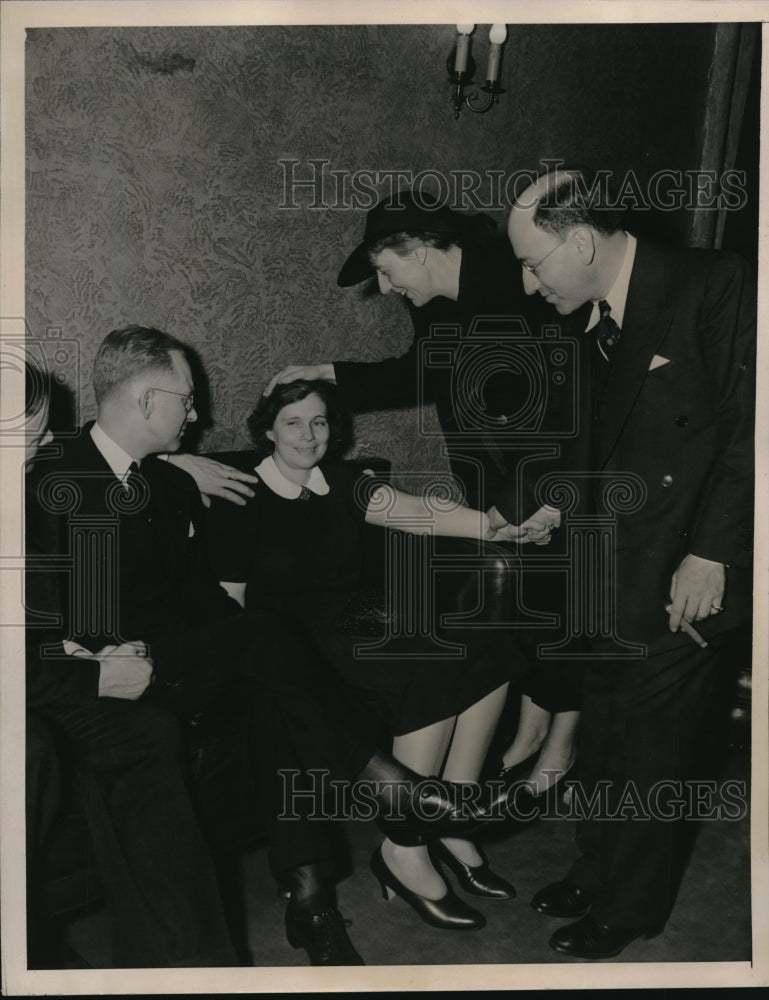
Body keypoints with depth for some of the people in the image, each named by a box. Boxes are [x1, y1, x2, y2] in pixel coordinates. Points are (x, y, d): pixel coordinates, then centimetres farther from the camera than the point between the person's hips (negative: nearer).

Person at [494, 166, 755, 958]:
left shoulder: (713, 285, -14)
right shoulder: (590, 324, 8)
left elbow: (748, 422, -17)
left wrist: (712, 552, -20)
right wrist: (547, 501, 0)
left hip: (689, 579, -6)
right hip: (619, 573, 7)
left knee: (652, 746, 7)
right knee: (602, 736, 16)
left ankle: (628, 908, 28)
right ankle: (596, 874, 38)